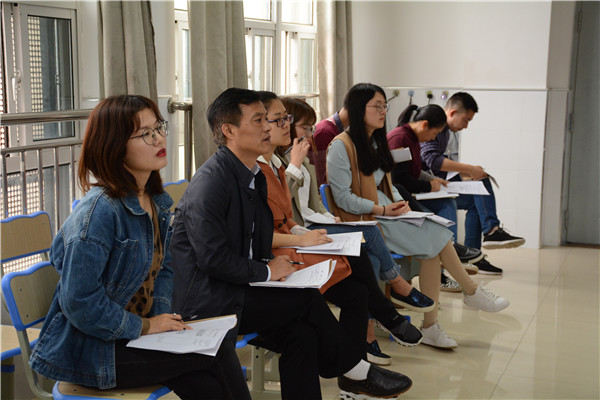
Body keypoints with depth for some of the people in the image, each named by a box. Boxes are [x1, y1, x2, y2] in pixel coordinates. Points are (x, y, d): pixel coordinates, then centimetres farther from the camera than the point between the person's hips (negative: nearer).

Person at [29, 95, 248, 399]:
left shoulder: (157, 201, 6)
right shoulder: (99, 211, -22)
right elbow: (79, 302, -24)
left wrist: (162, 314, -1)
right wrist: (144, 326, -15)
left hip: (135, 335, 7)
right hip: (89, 349, -7)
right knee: (218, 352, -14)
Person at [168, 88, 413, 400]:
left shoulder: (256, 177, 12)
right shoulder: (210, 181, -17)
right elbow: (212, 257, -22)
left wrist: (274, 264, 1)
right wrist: (266, 271, -12)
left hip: (234, 289, 8)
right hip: (204, 300, -8)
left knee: (301, 334, -14)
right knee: (306, 298, -16)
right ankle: (355, 372, 5)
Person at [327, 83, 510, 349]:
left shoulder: (375, 141, 19)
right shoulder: (341, 147, -10)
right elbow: (343, 198, -14)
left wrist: (399, 202, 3)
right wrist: (383, 209, -17)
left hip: (386, 213, 8)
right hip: (362, 220, -8)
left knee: (433, 248, -17)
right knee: (435, 237, -19)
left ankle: (430, 326, -16)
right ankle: (472, 292, 0)